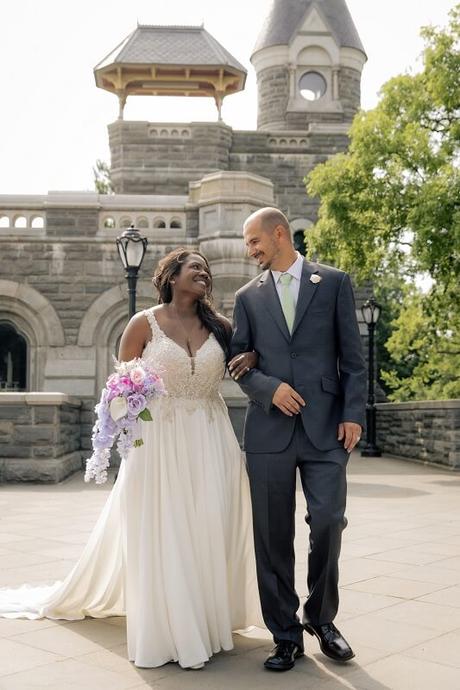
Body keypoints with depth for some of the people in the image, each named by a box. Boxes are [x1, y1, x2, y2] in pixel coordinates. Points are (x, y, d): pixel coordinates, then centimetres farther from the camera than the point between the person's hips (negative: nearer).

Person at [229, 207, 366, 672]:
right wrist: (269, 388, -9)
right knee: (273, 536, 3)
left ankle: (321, 617, 19)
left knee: (328, 522, -7)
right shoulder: (248, 297, 12)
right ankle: (286, 634, 17)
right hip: (269, 429, 2)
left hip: (325, 427, -2)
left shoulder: (334, 283, 7)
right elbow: (238, 362, 9)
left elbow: (352, 357, 4)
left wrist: (353, 414, -4)